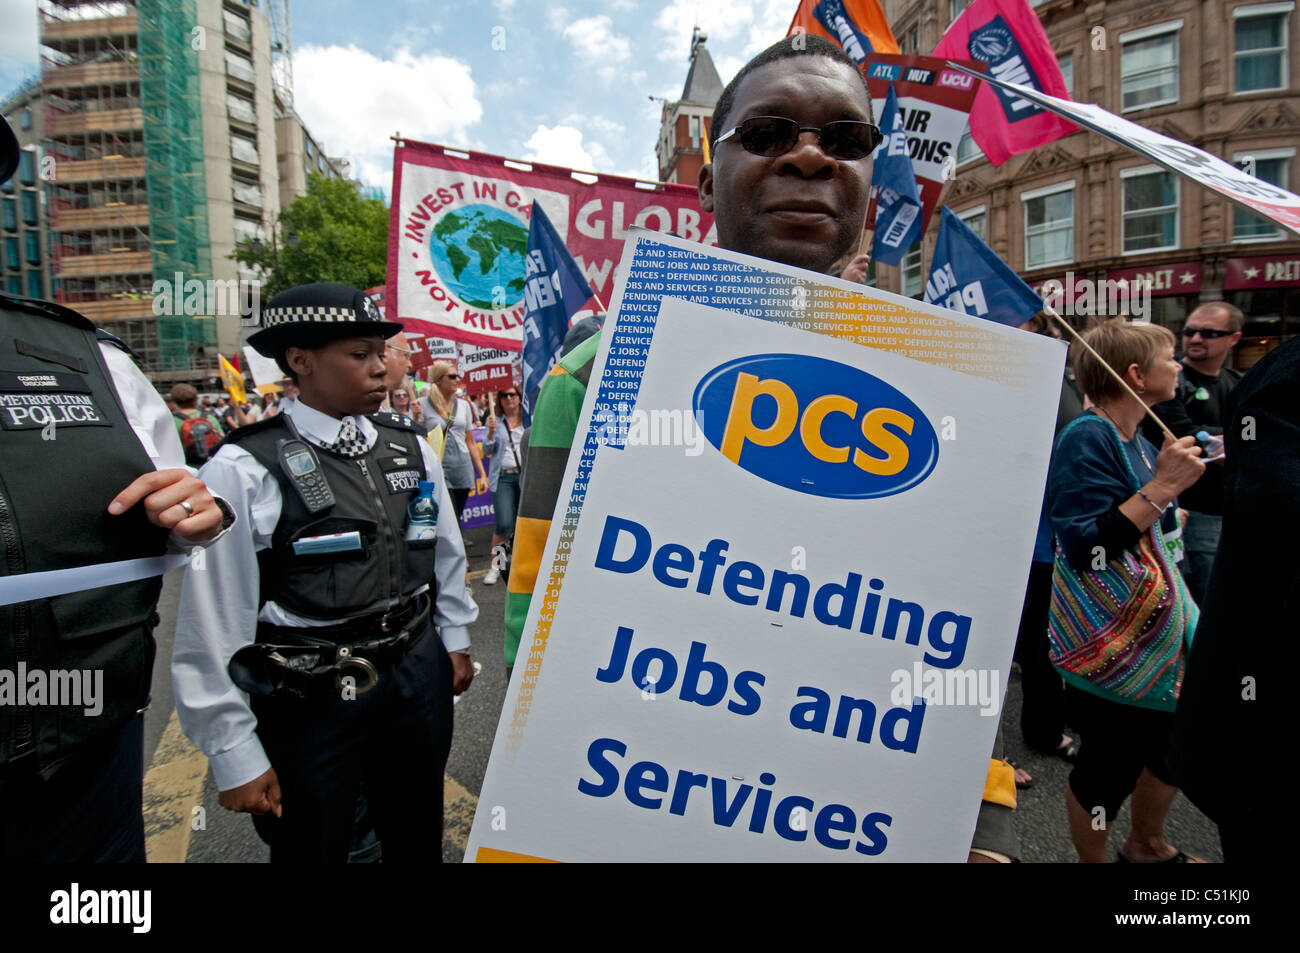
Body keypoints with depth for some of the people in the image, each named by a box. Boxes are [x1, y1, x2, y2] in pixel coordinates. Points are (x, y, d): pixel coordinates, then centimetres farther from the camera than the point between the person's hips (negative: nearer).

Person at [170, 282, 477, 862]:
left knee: (418, 843, 22)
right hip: (308, 703, -4)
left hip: (417, 678, 5)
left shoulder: (409, 449, 1)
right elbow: (212, 624, -13)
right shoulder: (243, 471, -16)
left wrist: (455, 640, 17)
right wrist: (235, 756, -9)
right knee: (313, 849, 17)